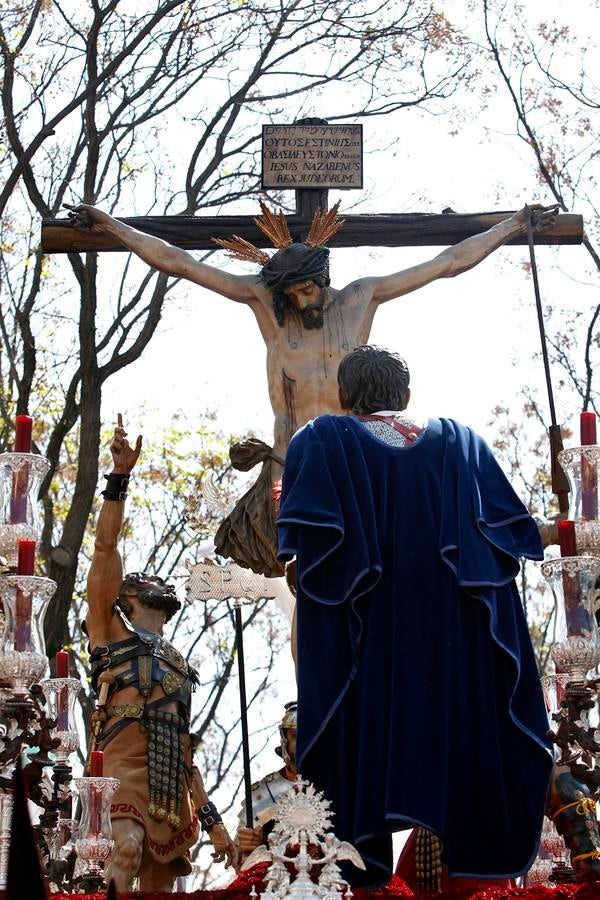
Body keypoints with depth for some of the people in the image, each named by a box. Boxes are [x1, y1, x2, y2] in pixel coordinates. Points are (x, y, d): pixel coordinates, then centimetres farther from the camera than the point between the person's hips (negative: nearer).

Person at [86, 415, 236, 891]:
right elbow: (106, 546, 5)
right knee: (129, 848, -33)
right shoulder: (111, 628, 18)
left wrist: (212, 819, 20)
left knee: (160, 884, -2)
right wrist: (120, 476, -3)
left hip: (171, 783, 6)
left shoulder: (178, 664, 32)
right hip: (124, 764, -6)